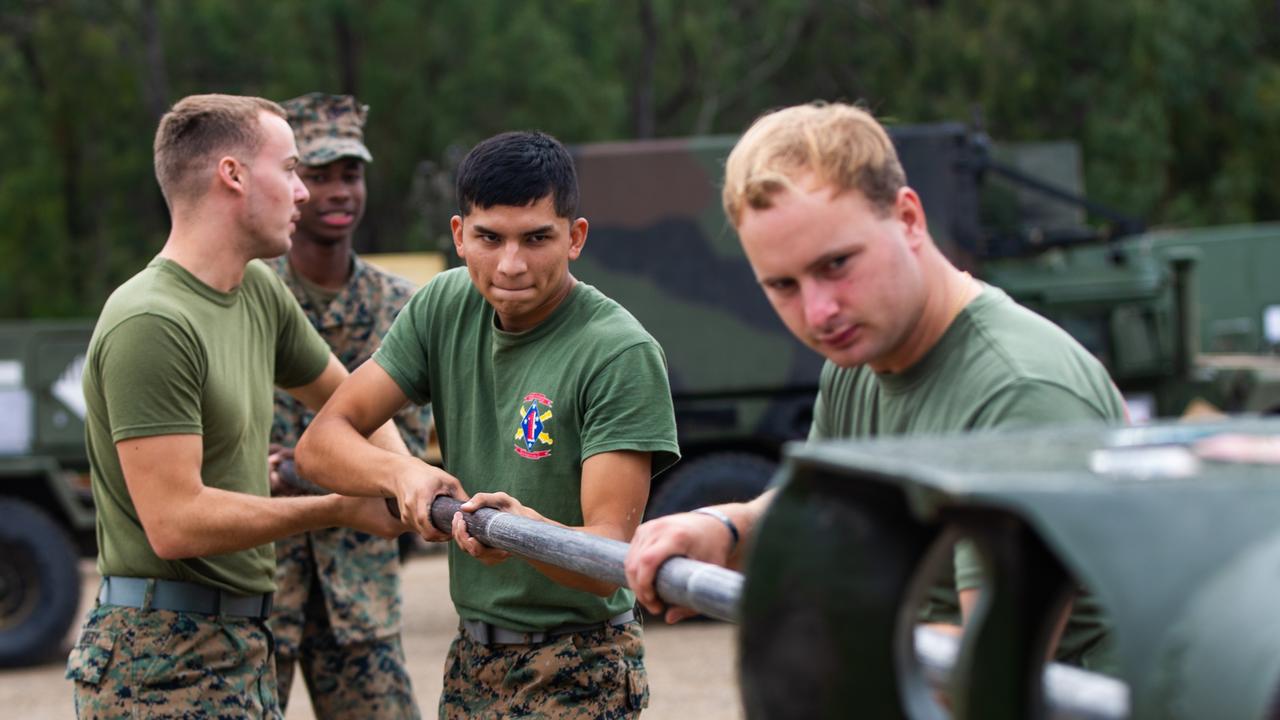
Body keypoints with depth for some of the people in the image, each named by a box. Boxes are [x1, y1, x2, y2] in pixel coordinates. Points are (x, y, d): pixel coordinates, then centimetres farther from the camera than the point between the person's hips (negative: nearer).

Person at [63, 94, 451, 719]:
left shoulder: (259, 292, 8)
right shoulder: (150, 325, -19)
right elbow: (176, 523, -23)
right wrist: (341, 509, -12)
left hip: (242, 644, 9)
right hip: (163, 666, -9)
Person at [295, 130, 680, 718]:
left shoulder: (622, 354, -19)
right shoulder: (444, 307, -1)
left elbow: (607, 558, -25)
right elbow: (321, 442, -3)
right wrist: (401, 472, -23)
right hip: (471, 661, 5)